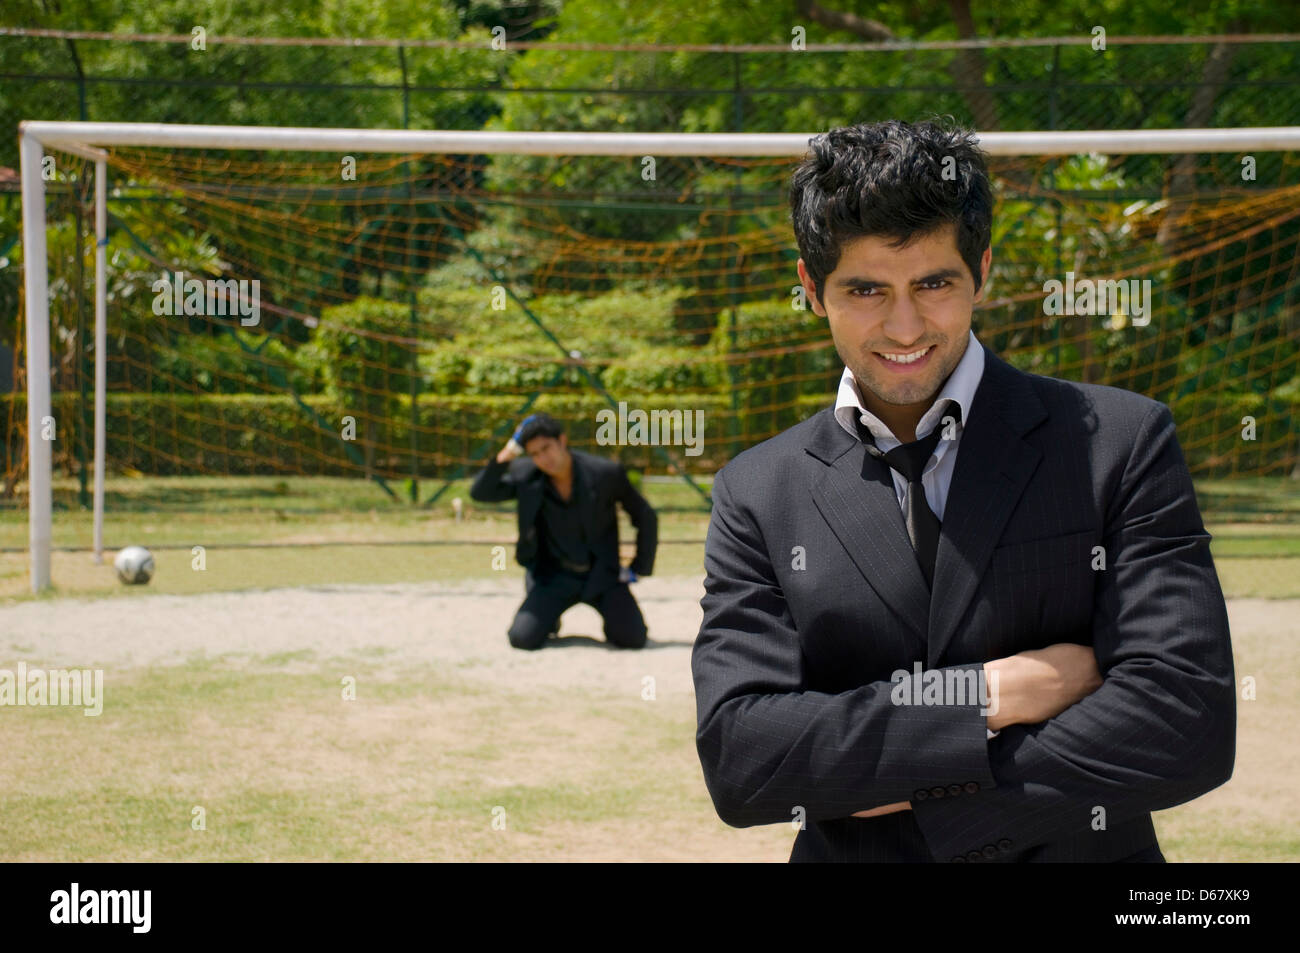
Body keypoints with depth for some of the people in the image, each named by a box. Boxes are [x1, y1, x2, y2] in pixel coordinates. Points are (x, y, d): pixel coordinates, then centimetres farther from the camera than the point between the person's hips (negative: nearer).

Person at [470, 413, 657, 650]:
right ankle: (549, 621, 18)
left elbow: (646, 518, -1)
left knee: (632, 638, -20)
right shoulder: (526, 475, -6)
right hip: (553, 576, 1)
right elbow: (480, 493, -9)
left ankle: (612, 618, 17)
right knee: (522, 638, -18)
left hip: (602, 575, -1)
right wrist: (502, 459, -23)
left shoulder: (605, 473, -13)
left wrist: (639, 569, -3)